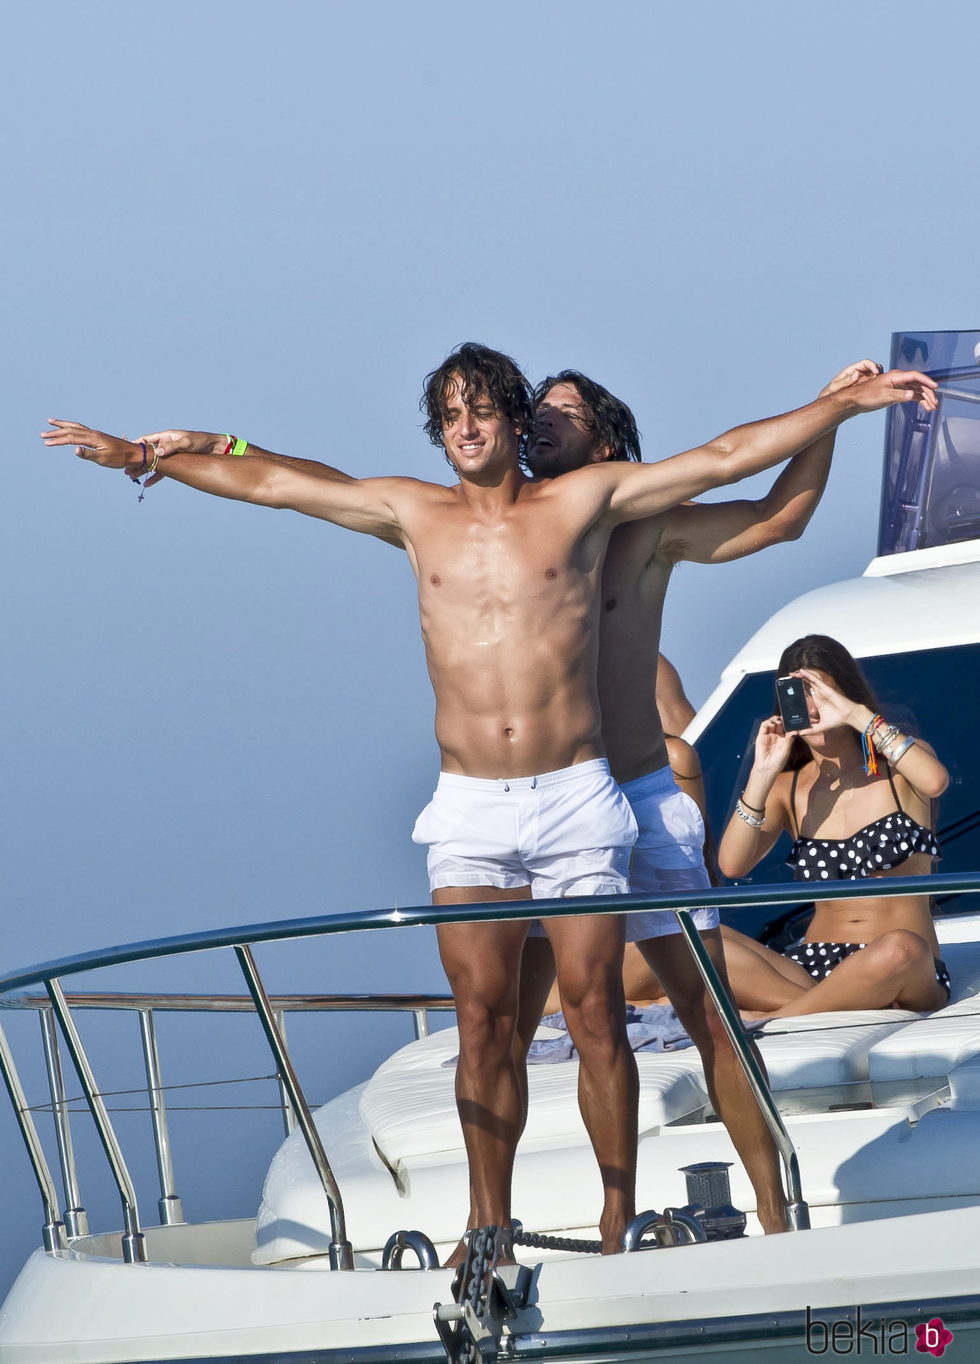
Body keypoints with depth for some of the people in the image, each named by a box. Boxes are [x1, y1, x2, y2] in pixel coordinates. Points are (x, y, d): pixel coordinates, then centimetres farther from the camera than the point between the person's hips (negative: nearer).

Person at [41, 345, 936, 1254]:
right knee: (483, 1019, 0)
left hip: (576, 802, -2)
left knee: (595, 1012, -2)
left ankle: (619, 1217, 6)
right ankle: (490, 1228, 6)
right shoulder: (412, 515, 10)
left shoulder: (582, 502, 3)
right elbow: (266, 482, 15)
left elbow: (725, 456, 2)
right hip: (469, 808, 2)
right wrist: (142, 456, 18)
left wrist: (852, 400, -2)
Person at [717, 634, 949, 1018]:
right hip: (813, 966, 3)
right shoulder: (788, 788, 14)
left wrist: (859, 716, -17)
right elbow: (732, 865, -3)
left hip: (909, 974, -3)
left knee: (900, 948, -41)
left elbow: (934, 780, -20)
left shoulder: (895, 767, 7)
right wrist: (763, 774, -8)